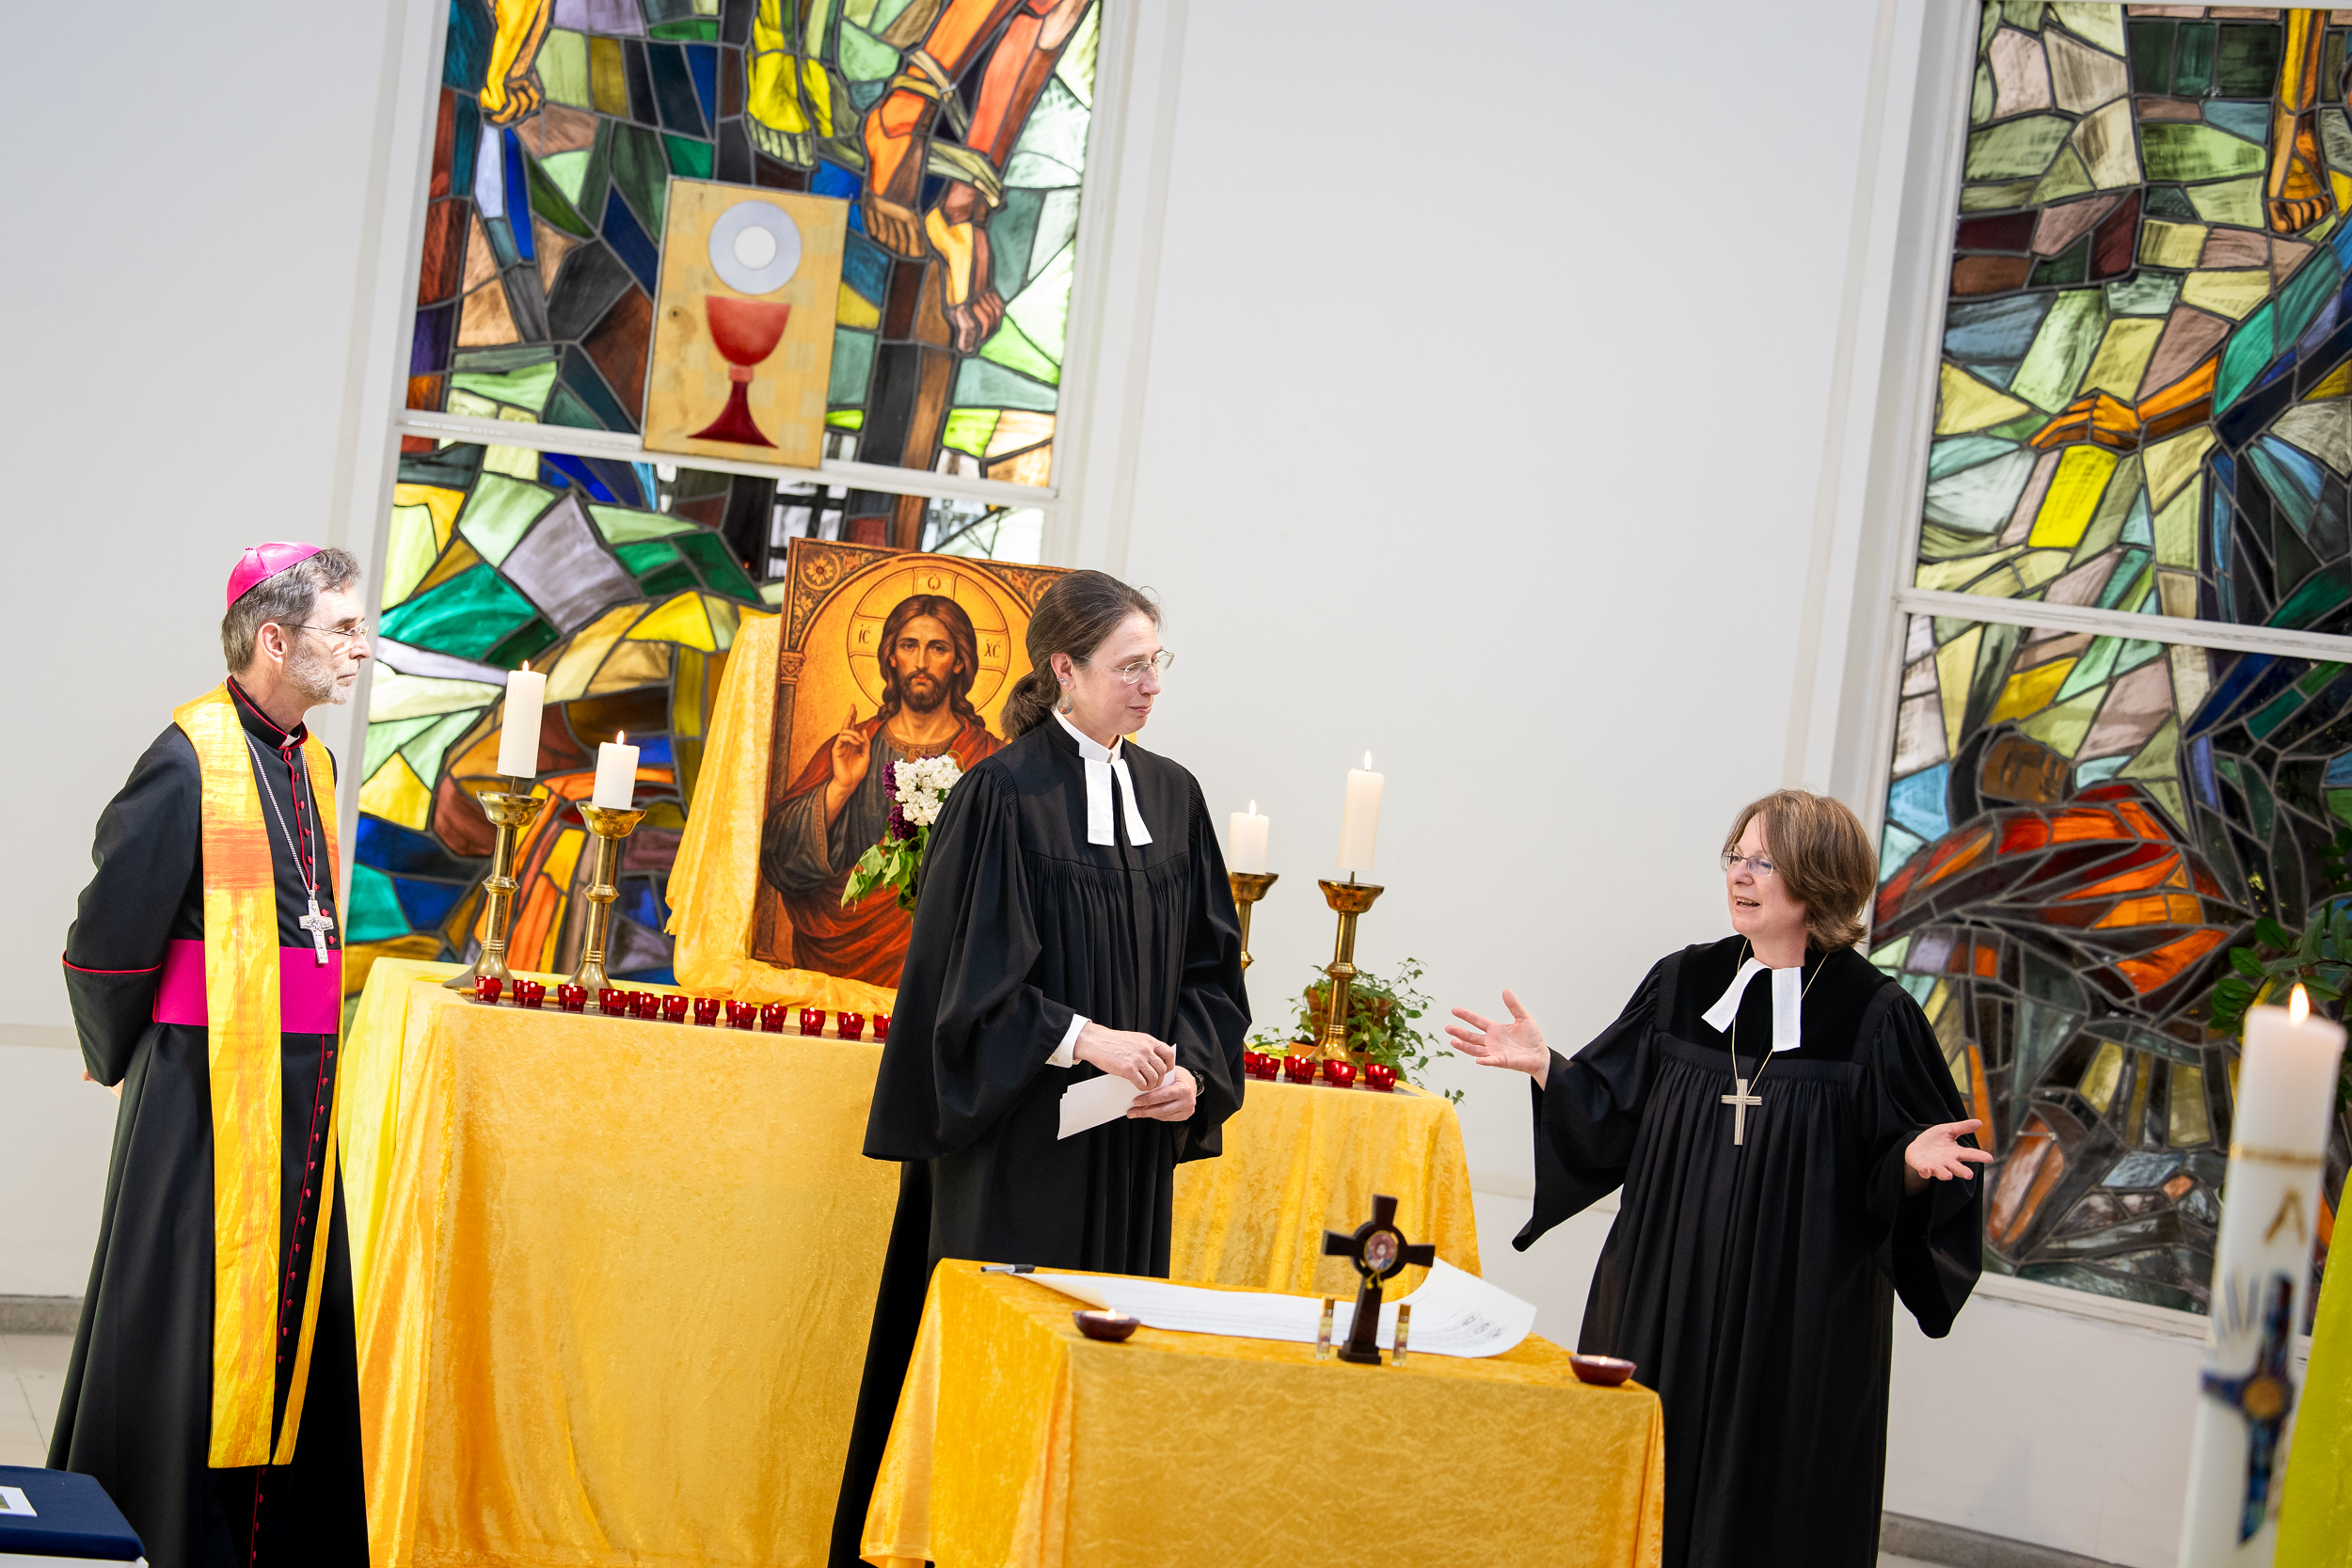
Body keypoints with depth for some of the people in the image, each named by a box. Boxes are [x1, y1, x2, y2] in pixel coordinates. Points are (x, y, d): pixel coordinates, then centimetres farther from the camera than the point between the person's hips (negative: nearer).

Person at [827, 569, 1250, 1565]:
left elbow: (1209, 961, 10)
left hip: (1130, 1145, 5)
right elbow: (971, 973, -10)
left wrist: (1194, 1072, -6)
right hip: (1020, 1135, -5)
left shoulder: (1173, 798, 9)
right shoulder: (1005, 794, -8)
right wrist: (1085, 1039, -20)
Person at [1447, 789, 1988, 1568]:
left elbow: (1890, 1183, -5)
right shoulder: (1685, 983, 6)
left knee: (1768, 1504, 2)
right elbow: (1612, 1120, 8)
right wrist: (1545, 1066, -5)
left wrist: (1912, 1163, -26)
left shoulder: (1873, 1015, -6)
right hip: (1663, 1299, 4)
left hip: (1798, 1320, -4)